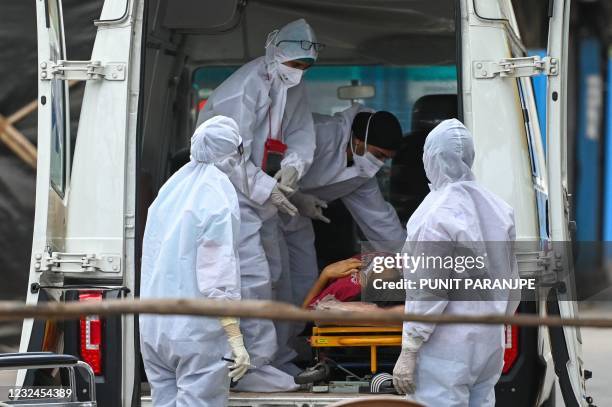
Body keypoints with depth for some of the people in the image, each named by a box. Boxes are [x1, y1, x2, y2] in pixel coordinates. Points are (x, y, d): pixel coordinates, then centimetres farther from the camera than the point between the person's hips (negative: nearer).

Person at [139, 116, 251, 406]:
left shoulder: (172, 186, 11)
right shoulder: (218, 193, -13)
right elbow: (219, 273, -18)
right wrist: (235, 338, -17)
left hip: (154, 328, 7)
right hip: (197, 332, -7)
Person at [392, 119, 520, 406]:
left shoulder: (437, 215, -17)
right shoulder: (496, 208, 5)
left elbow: (429, 292, -18)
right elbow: (510, 280, 11)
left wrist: (408, 352, -13)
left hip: (446, 351, -7)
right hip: (489, 344, 7)